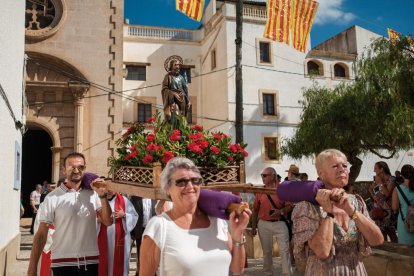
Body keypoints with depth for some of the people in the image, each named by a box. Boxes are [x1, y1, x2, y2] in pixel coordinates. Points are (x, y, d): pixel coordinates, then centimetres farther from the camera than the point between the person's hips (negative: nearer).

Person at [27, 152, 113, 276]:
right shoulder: (53, 198, -4)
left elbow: (108, 222, 0)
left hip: (91, 261, 3)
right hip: (62, 263, -2)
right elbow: (41, 234, -4)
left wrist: (102, 196, -10)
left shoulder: (92, 194, 4)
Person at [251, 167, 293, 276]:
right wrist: (253, 226, 6)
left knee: (284, 250, -2)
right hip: (264, 224, 3)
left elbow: (290, 206, -5)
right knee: (266, 251, 12)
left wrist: (281, 211, -23)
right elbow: (255, 210, 8)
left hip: (280, 223, -3)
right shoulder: (260, 191, 5)